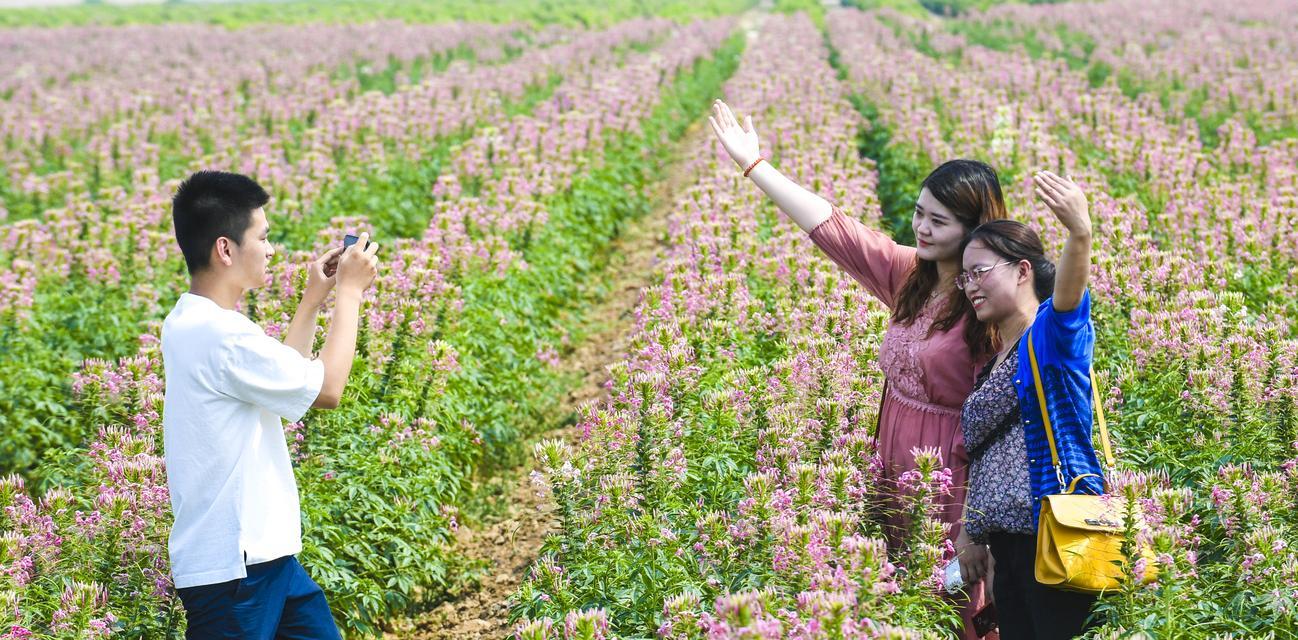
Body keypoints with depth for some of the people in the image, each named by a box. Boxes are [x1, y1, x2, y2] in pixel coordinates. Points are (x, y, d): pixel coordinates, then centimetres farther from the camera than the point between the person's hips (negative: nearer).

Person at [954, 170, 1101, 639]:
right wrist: (969, 533, 19)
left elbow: (1069, 300, -29)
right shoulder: (990, 362, 20)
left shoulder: (1052, 332, -5)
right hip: (1006, 544, 8)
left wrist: (1080, 233, -48)